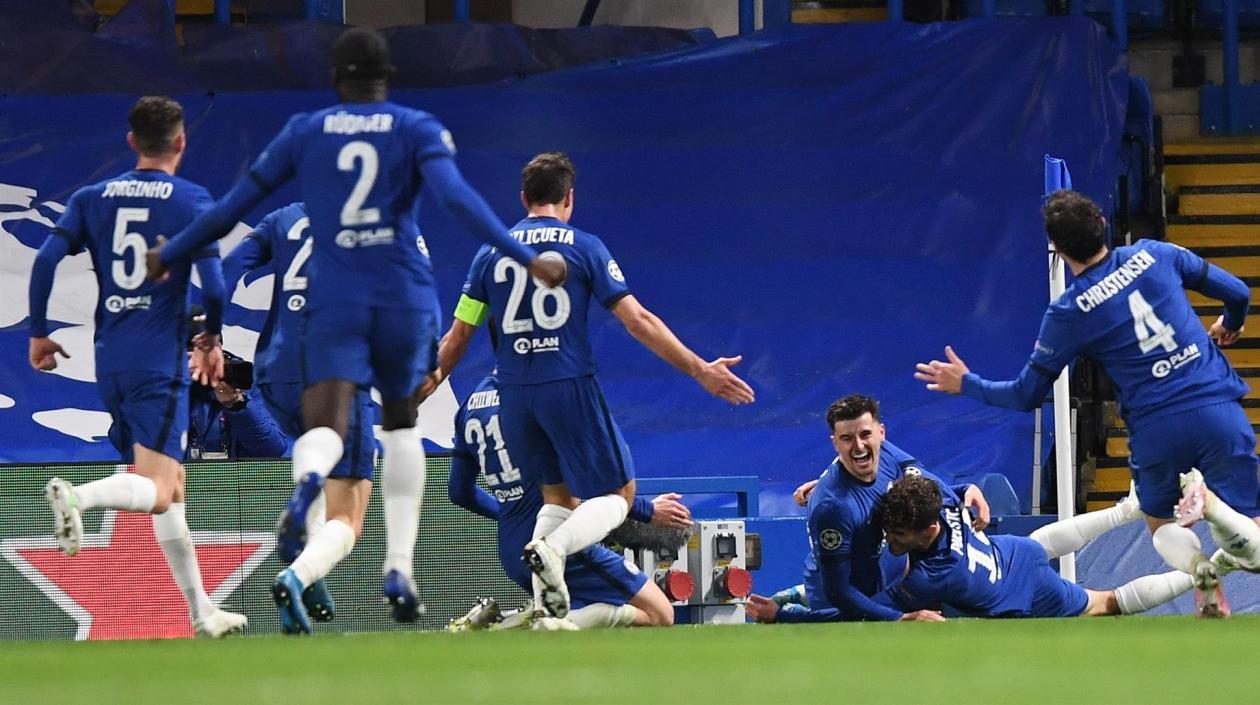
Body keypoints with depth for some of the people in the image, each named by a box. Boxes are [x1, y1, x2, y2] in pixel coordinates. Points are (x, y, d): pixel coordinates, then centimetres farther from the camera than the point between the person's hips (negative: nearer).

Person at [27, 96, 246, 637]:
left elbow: (46, 259, -1)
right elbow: (213, 284, -11)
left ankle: (201, 612, 19)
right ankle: (77, 496, -40)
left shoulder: (93, 198, 9)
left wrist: (38, 332, 8)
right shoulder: (191, 201, -3)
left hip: (109, 359, 6)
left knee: (172, 486, 16)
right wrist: (211, 338, 7)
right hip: (160, 361, -6)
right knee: (157, 493, -11)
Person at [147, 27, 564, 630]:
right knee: (401, 425, 22)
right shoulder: (417, 130, 4)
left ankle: (308, 479, -53)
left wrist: (169, 256, 24)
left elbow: (234, 205, 11)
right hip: (404, 297, 0)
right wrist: (524, 258, -15)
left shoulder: (303, 132, 9)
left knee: (326, 428, -13)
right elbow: (457, 198, -13)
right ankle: (399, 571, 11)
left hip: (334, 301, 0)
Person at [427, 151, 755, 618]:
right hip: (570, 386, -4)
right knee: (618, 494, 6)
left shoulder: (491, 253, 9)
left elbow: (457, 337, 12)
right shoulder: (584, 247, 0)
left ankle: (544, 608, 5)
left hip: (514, 394, 4)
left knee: (557, 494, 21)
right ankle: (553, 548, -23)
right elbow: (637, 321, -5)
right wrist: (699, 370, -2)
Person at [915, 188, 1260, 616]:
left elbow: (1027, 395, 6)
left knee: (1161, 527, 26)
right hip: (1219, 413, 2)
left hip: (1156, 432, -2)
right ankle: (1212, 505, -28)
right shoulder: (1154, 256, 2)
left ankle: (1196, 565, -11)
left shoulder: (1067, 314, -4)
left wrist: (965, 384, 23)